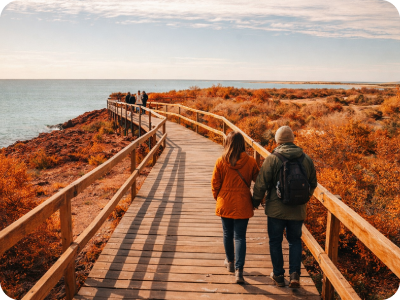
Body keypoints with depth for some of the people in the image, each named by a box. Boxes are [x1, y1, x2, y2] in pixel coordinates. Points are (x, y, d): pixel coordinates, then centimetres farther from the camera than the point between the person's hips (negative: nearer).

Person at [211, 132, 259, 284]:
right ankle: (239, 270, -4)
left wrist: (218, 197, 15)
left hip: (225, 204, 1)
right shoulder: (250, 162, -8)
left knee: (228, 234, 19)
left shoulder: (221, 161, -9)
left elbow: (215, 183, -2)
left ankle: (230, 262, 37)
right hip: (242, 205, -1)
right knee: (240, 237, 4)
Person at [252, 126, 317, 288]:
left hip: (276, 209, -3)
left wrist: (256, 202, 6)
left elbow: (261, 185, -11)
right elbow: (313, 183, 12)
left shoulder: (272, 159, -13)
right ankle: (295, 274, 9)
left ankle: (278, 275, 22)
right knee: (295, 241, 18)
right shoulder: (307, 159, 0)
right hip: (298, 210, 3)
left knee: (275, 241, 13)